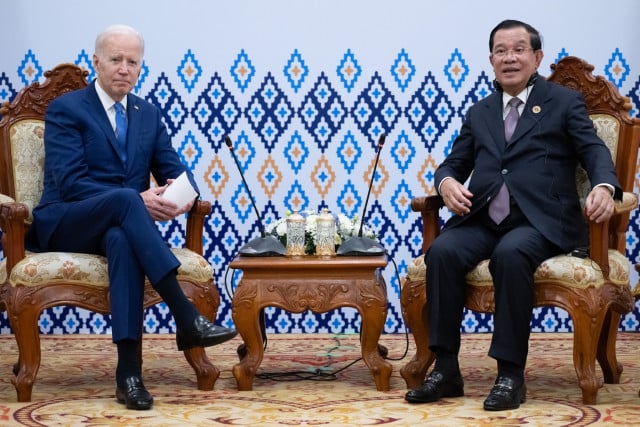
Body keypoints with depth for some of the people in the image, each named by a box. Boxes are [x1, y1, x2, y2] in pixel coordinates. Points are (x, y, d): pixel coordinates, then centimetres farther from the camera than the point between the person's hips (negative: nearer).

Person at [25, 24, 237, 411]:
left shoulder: (149, 114, 14)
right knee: (123, 199, -37)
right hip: (66, 225, -3)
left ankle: (129, 369, -45)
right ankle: (186, 317, -43)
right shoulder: (65, 109, -3)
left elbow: (175, 171, 8)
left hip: (119, 226, 3)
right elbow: (69, 182, -14)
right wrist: (137, 200, -26)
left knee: (122, 239, -37)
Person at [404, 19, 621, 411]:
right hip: (482, 218, 4)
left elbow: (594, 150, -2)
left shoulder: (564, 102, 11)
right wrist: (446, 182, -6)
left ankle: (512, 374, -28)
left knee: (511, 254, -36)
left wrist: (604, 186, -26)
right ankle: (446, 369, -20)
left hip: (540, 220, -4)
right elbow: (453, 164, 21)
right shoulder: (480, 113, 23)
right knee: (442, 252, -27)